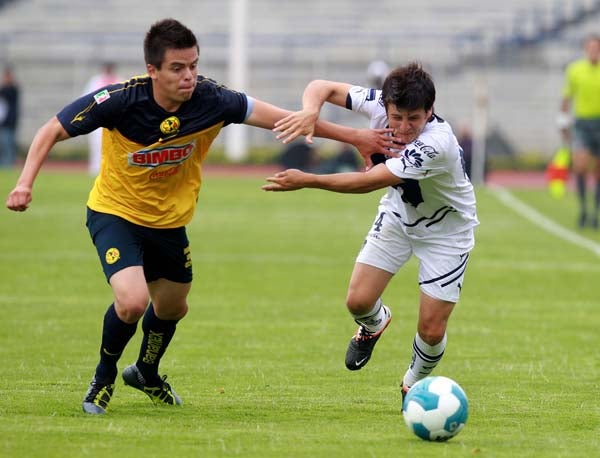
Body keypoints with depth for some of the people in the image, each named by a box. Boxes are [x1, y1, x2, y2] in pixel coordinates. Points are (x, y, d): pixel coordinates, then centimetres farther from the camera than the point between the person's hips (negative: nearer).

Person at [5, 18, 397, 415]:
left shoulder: (210, 100, -22)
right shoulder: (121, 99, -28)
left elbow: (279, 117, -12)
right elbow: (53, 131, -16)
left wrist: (353, 137, -9)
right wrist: (25, 183, -29)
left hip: (169, 221, 5)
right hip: (115, 213, -4)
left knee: (172, 307, 21)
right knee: (132, 301, -25)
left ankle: (146, 374, 54)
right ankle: (105, 375, 6)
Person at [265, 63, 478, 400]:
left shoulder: (437, 144, -40)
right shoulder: (378, 104, -23)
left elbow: (369, 182, -42)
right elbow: (321, 87, -12)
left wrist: (307, 181, -43)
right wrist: (310, 111, -36)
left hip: (446, 230, -5)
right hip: (398, 216, 5)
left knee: (432, 330, -6)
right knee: (358, 301, -6)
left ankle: (415, 383, 27)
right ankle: (375, 324, 32)